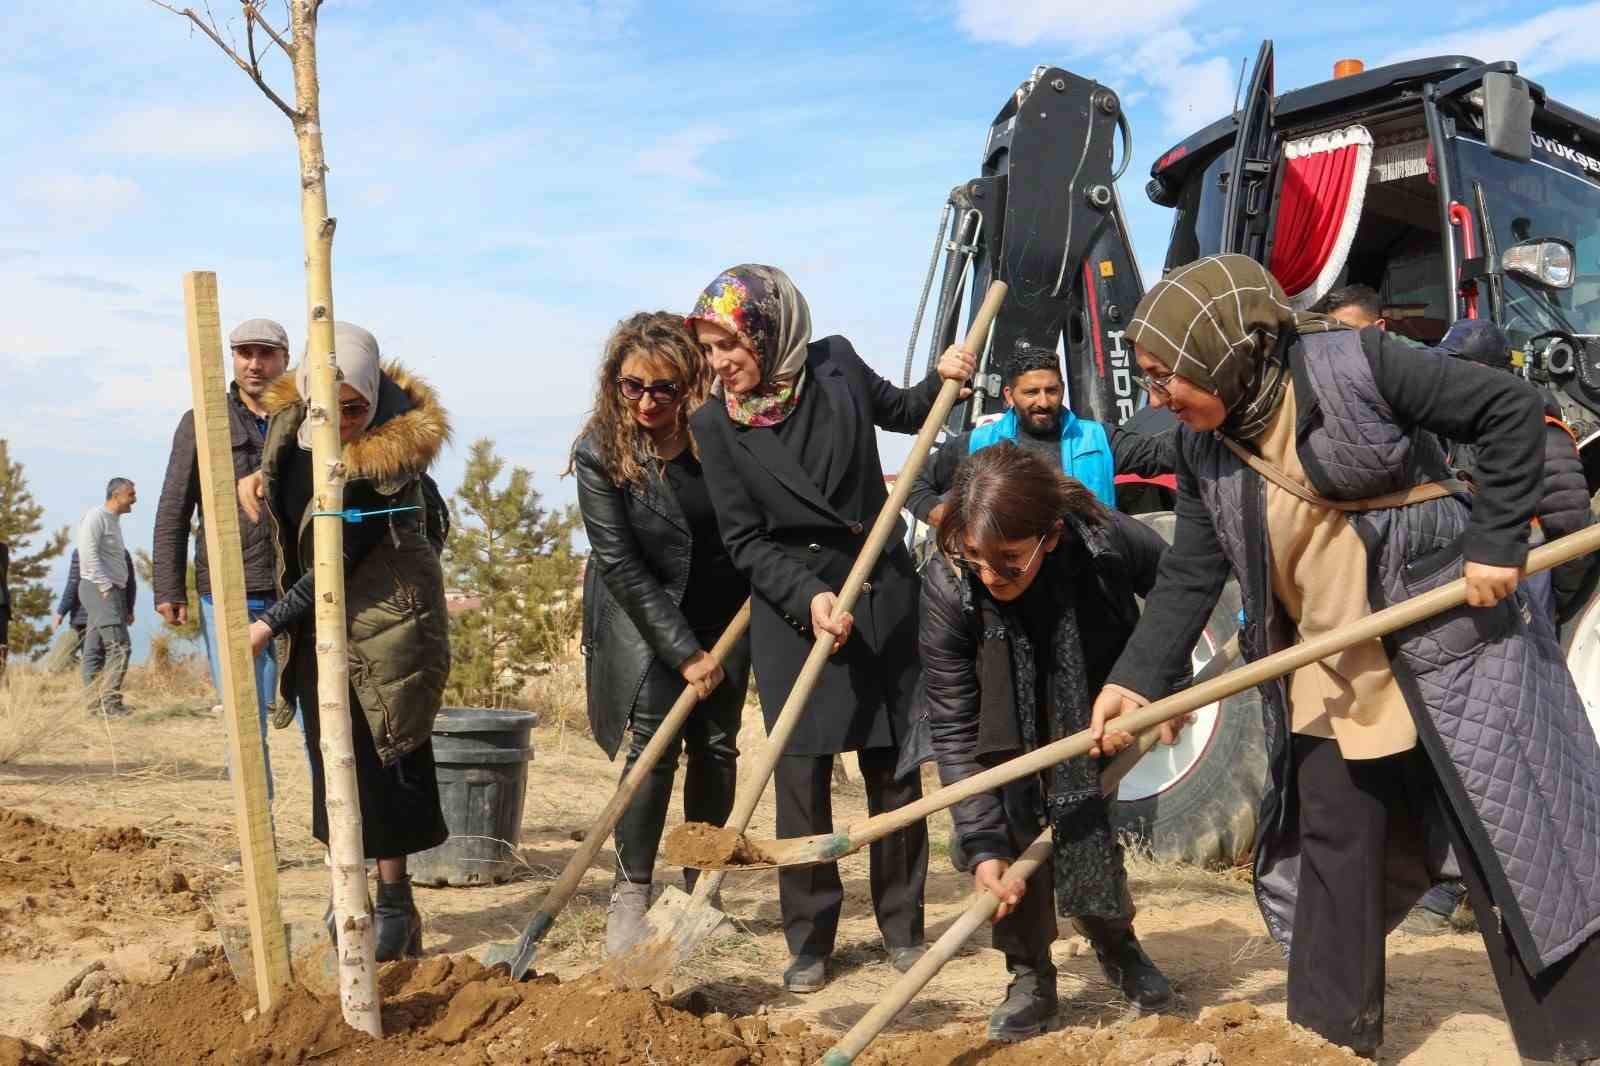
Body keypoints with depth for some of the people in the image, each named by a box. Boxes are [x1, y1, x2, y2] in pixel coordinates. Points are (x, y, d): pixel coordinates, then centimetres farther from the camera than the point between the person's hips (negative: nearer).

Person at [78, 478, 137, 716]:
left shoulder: (114, 521, 21)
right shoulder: (95, 516, -8)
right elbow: (88, 554, -18)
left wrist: (127, 607, 19)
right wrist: (105, 587, -20)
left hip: (112, 591, 9)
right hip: (100, 589, -9)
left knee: (95, 649, 7)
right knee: (118, 645, -15)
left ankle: (95, 702, 7)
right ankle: (110, 703, -17)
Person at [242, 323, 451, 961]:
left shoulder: (386, 461, -25)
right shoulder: (292, 419, -3)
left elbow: (338, 563, -22)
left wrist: (269, 626, -19)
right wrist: (258, 477, 1)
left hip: (381, 616, -7)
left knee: (380, 755, -3)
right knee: (330, 753, 11)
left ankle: (394, 903, 9)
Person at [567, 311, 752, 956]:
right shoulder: (600, 453, -16)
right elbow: (620, 565, -16)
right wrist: (684, 652, -18)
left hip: (724, 608, 2)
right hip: (641, 613, -2)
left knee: (716, 744, 3)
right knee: (651, 740, -14)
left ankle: (700, 886, 18)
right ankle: (631, 895, -4)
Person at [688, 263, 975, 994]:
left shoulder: (835, 364, -3)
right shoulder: (714, 424, -6)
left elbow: (900, 413, 18)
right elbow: (744, 542, -6)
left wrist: (943, 381, -1)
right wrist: (809, 599, -19)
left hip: (883, 589, 2)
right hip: (789, 604, -1)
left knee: (893, 766, 8)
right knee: (801, 776, -2)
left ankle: (902, 925, 23)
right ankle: (808, 942, 13)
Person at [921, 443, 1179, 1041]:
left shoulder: (1107, 541, -33)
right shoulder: (946, 586, -33)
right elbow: (954, 729, -27)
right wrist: (983, 845, -32)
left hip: (1098, 717, 0)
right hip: (1010, 729, 0)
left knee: (1084, 837, -6)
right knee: (1013, 827, -15)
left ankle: (1115, 941, 25)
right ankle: (1030, 976, 7)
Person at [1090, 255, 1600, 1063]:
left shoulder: (1355, 364, -19)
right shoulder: (1202, 449, -1)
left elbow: (1509, 410, -12)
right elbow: (1190, 575, 1)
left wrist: (1496, 541, -17)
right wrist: (1136, 677, -11)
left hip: (1451, 641, -5)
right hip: (1331, 678, 6)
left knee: (1515, 845, 3)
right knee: (1332, 854, 11)